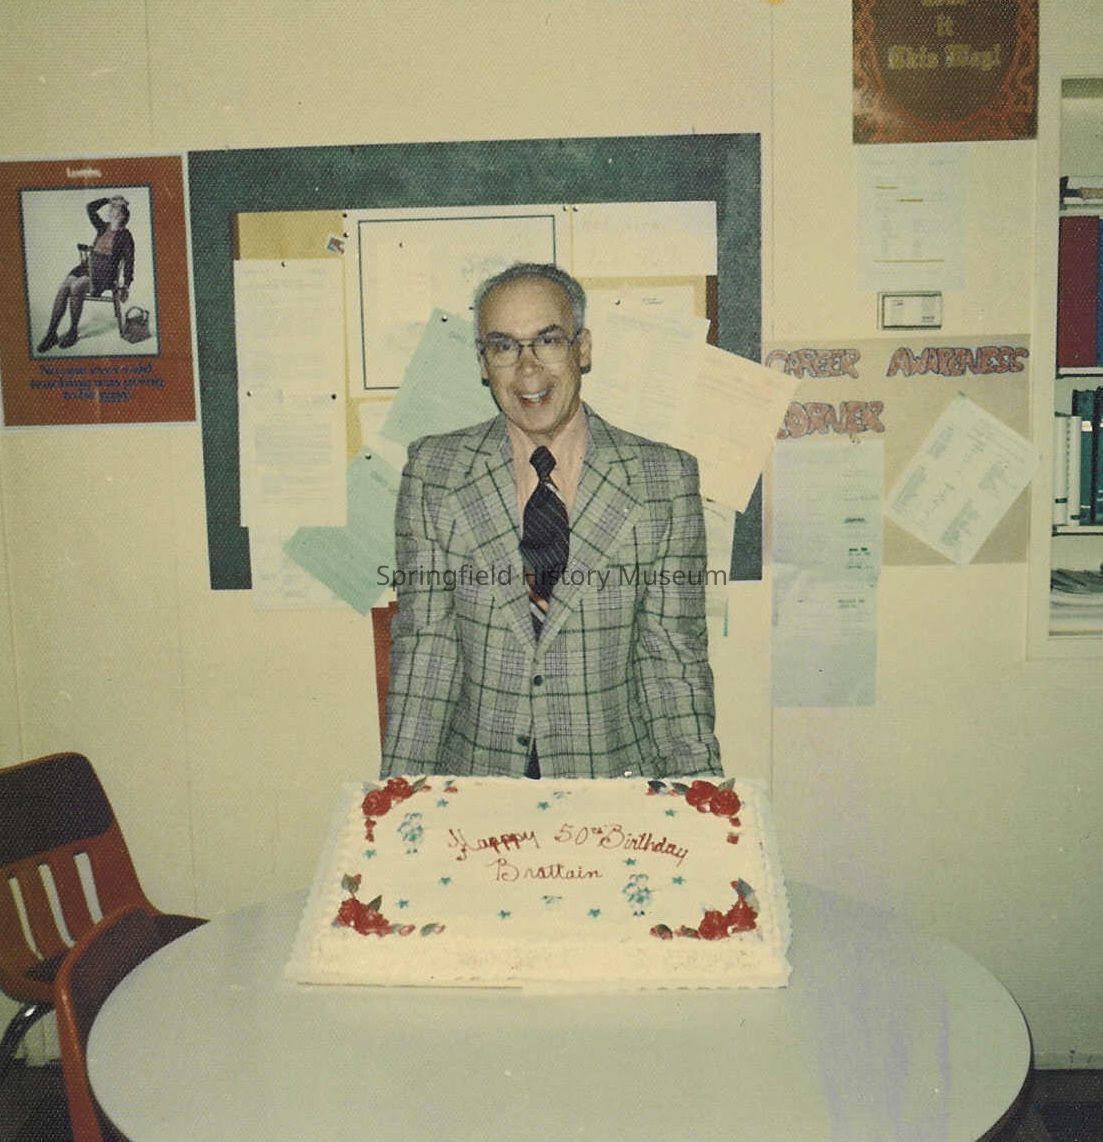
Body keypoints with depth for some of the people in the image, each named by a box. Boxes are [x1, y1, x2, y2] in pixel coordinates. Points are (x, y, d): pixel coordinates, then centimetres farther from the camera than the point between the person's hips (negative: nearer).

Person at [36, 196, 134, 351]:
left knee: (76, 288, -33)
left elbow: (129, 262, -1)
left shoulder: (125, 235, 2)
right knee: (63, 289, -21)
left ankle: (73, 332, -20)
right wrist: (110, 199, 16)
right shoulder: (103, 227, 18)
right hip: (88, 267, 6)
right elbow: (90, 207, 11)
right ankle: (51, 332, -23)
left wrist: (126, 286, -7)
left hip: (105, 274, -6)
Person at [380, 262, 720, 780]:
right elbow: (424, 646, -4)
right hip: (473, 763, 1)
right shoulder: (432, 469, -3)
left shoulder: (666, 477, -6)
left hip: (619, 762, 0)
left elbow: (673, 656, -6)